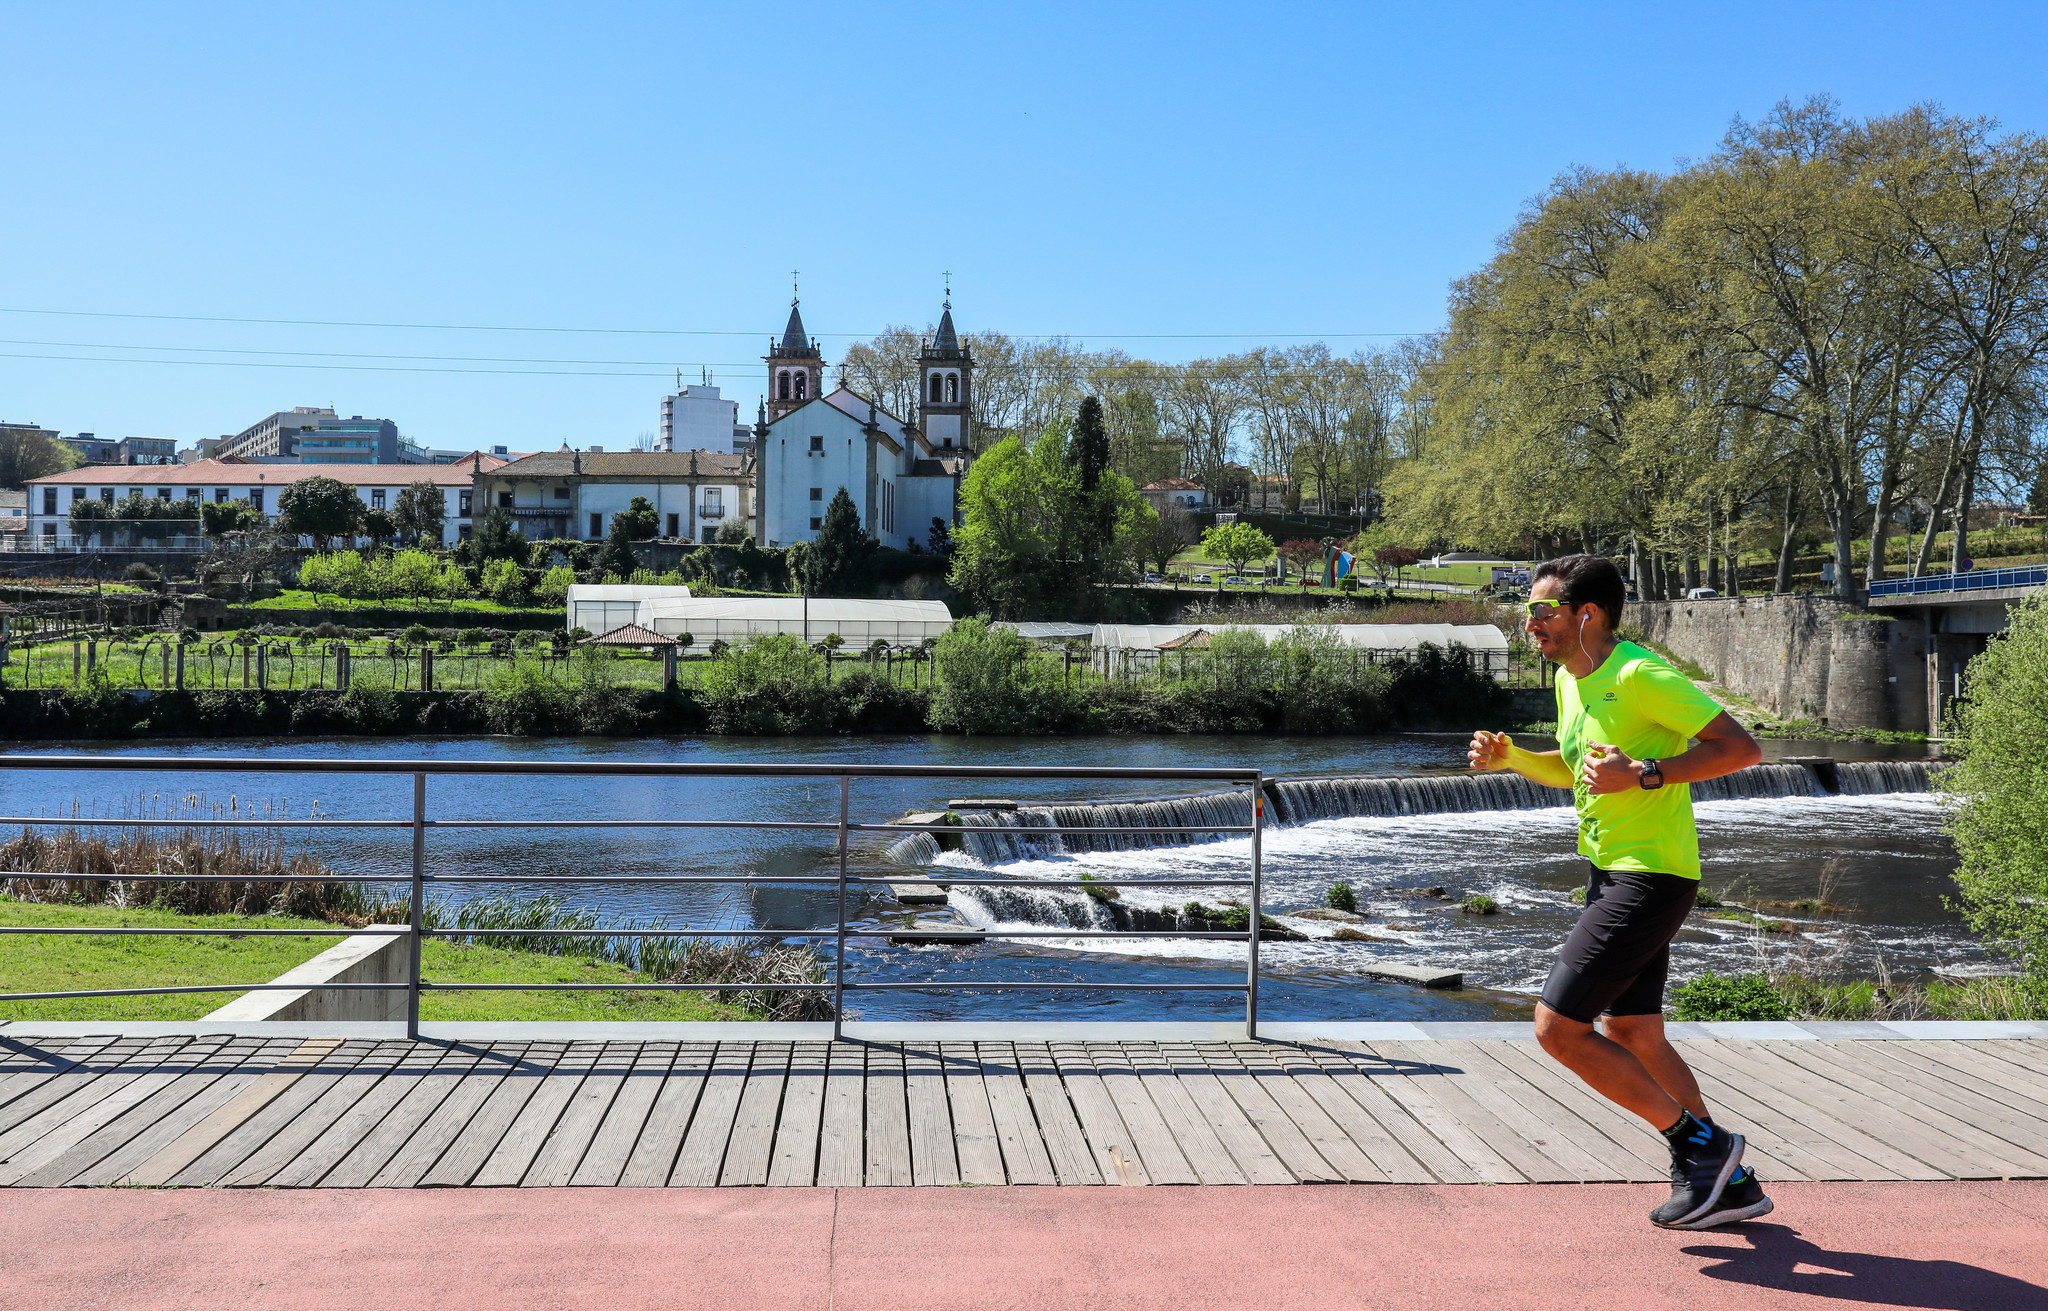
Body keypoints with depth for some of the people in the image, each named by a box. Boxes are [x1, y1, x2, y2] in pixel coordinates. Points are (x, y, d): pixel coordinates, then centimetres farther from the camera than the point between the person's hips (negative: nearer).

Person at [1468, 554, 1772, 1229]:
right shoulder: (1570, 679, 10)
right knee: (1632, 1037, 16)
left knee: (1558, 1027, -10)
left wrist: (1644, 775, -26)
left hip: (1649, 876, -10)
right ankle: (1729, 1184, 25)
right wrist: (1509, 756, 8)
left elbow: (1742, 747, -20)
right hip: (1612, 874, 10)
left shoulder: (1639, 674, -18)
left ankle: (1700, 1143, 2)